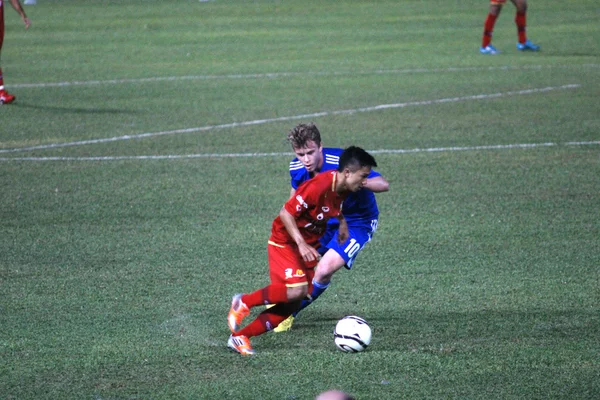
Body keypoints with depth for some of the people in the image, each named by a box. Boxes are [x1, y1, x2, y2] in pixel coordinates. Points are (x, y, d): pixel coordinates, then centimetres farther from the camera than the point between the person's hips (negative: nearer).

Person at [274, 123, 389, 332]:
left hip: (357, 222, -6)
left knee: (324, 271, -22)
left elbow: (383, 185, -37)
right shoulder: (297, 168, -13)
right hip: (325, 219, 6)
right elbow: (295, 199, 11)